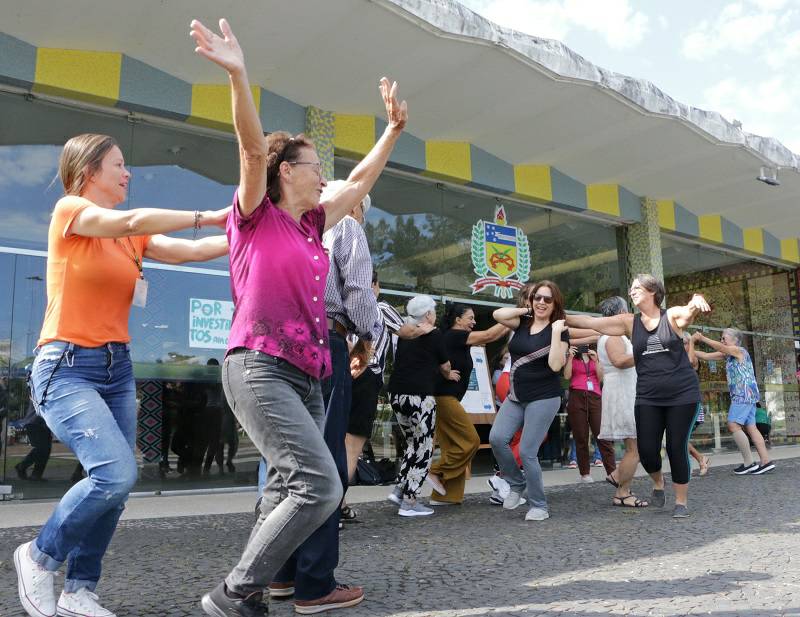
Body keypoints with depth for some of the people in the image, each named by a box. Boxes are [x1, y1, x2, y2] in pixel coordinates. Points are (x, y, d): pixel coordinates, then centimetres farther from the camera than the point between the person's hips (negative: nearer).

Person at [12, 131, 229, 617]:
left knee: (116, 485, 1)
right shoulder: (69, 210, -5)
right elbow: (134, 220, -21)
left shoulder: (134, 237, 14)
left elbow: (190, 250, 2)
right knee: (117, 473, -20)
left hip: (119, 368, 7)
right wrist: (209, 216, -18)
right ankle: (40, 556, 5)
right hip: (68, 366, -7)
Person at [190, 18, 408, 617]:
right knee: (320, 485, -16)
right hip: (261, 366, -8)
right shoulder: (256, 215, 1)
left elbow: (361, 179, 29)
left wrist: (394, 128, 31)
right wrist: (238, 76, -26)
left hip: (306, 374, 8)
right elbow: (253, 149, -15)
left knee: (290, 488, 7)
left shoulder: (313, 225, 19)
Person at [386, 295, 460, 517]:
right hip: (419, 396, -7)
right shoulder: (434, 334, -3)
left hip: (396, 394, 7)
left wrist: (445, 373, 38)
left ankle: (399, 490, 15)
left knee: (413, 443, 21)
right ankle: (409, 503, 3)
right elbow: (445, 366, 8)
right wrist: (449, 375, 32)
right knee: (423, 448, 3)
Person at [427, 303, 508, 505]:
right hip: (444, 397, -10)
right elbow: (488, 335, -9)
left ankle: (443, 495, 13)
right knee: (470, 441, -7)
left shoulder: (458, 338, 17)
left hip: (445, 398, 10)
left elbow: (487, 339, 20)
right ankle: (437, 473, 0)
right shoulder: (454, 335, -9)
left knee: (454, 446, 10)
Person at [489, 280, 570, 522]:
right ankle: (517, 483, 12)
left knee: (527, 451, -8)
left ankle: (539, 506, 10)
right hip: (516, 397, 5)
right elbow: (498, 314, -10)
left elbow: (555, 365, -17)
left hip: (544, 398, -5)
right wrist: (526, 309, -2)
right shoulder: (523, 323, 8)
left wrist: (556, 332, -18)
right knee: (497, 438, -12)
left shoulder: (559, 330, -4)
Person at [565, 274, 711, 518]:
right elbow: (589, 322, 1)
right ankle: (658, 482, 31)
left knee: (676, 447, 0)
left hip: (682, 394, -2)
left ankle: (681, 501, 20)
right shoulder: (629, 322, 5)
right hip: (648, 398, 2)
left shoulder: (673, 315, -2)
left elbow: (691, 310, -24)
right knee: (646, 449, -3)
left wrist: (697, 300, -47)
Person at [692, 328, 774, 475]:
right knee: (750, 428, 5)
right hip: (743, 396, 9)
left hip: (744, 394, -9)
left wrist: (702, 338, -19)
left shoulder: (739, 350, -5)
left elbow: (720, 347, -20)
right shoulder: (727, 355, 18)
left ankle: (748, 463, -11)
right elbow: (706, 356, 15)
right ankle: (766, 462, 3)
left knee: (733, 425, -14)